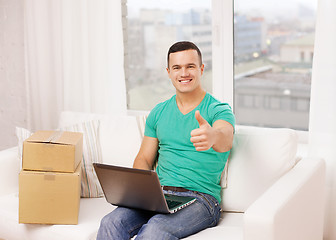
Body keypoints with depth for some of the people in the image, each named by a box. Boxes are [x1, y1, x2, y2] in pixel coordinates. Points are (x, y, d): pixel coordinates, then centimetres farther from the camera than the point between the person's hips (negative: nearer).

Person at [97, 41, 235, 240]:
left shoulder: (220, 110, -1)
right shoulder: (159, 112, 15)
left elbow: (225, 139, -25)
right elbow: (144, 159, 18)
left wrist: (212, 136, -51)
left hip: (200, 198, -4)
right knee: (111, 223, -25)